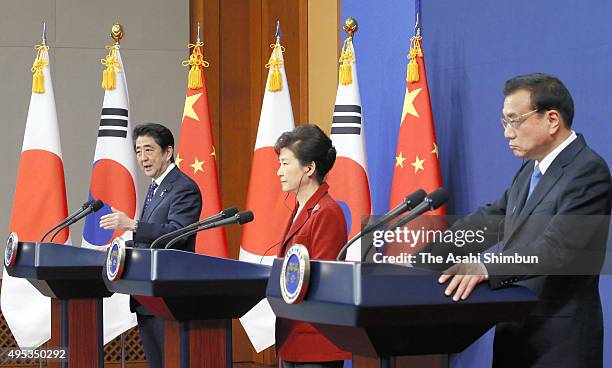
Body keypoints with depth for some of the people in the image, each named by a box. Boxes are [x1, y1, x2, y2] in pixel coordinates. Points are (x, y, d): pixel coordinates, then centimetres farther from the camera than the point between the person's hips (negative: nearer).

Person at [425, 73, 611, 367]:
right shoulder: (530, 169, 13)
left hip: (558, 341, -8)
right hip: (516, 330, 8)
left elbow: (557, 246, -28)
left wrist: (487, 269, -38)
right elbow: (488, 220, 12)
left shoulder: (588, 171, -17)